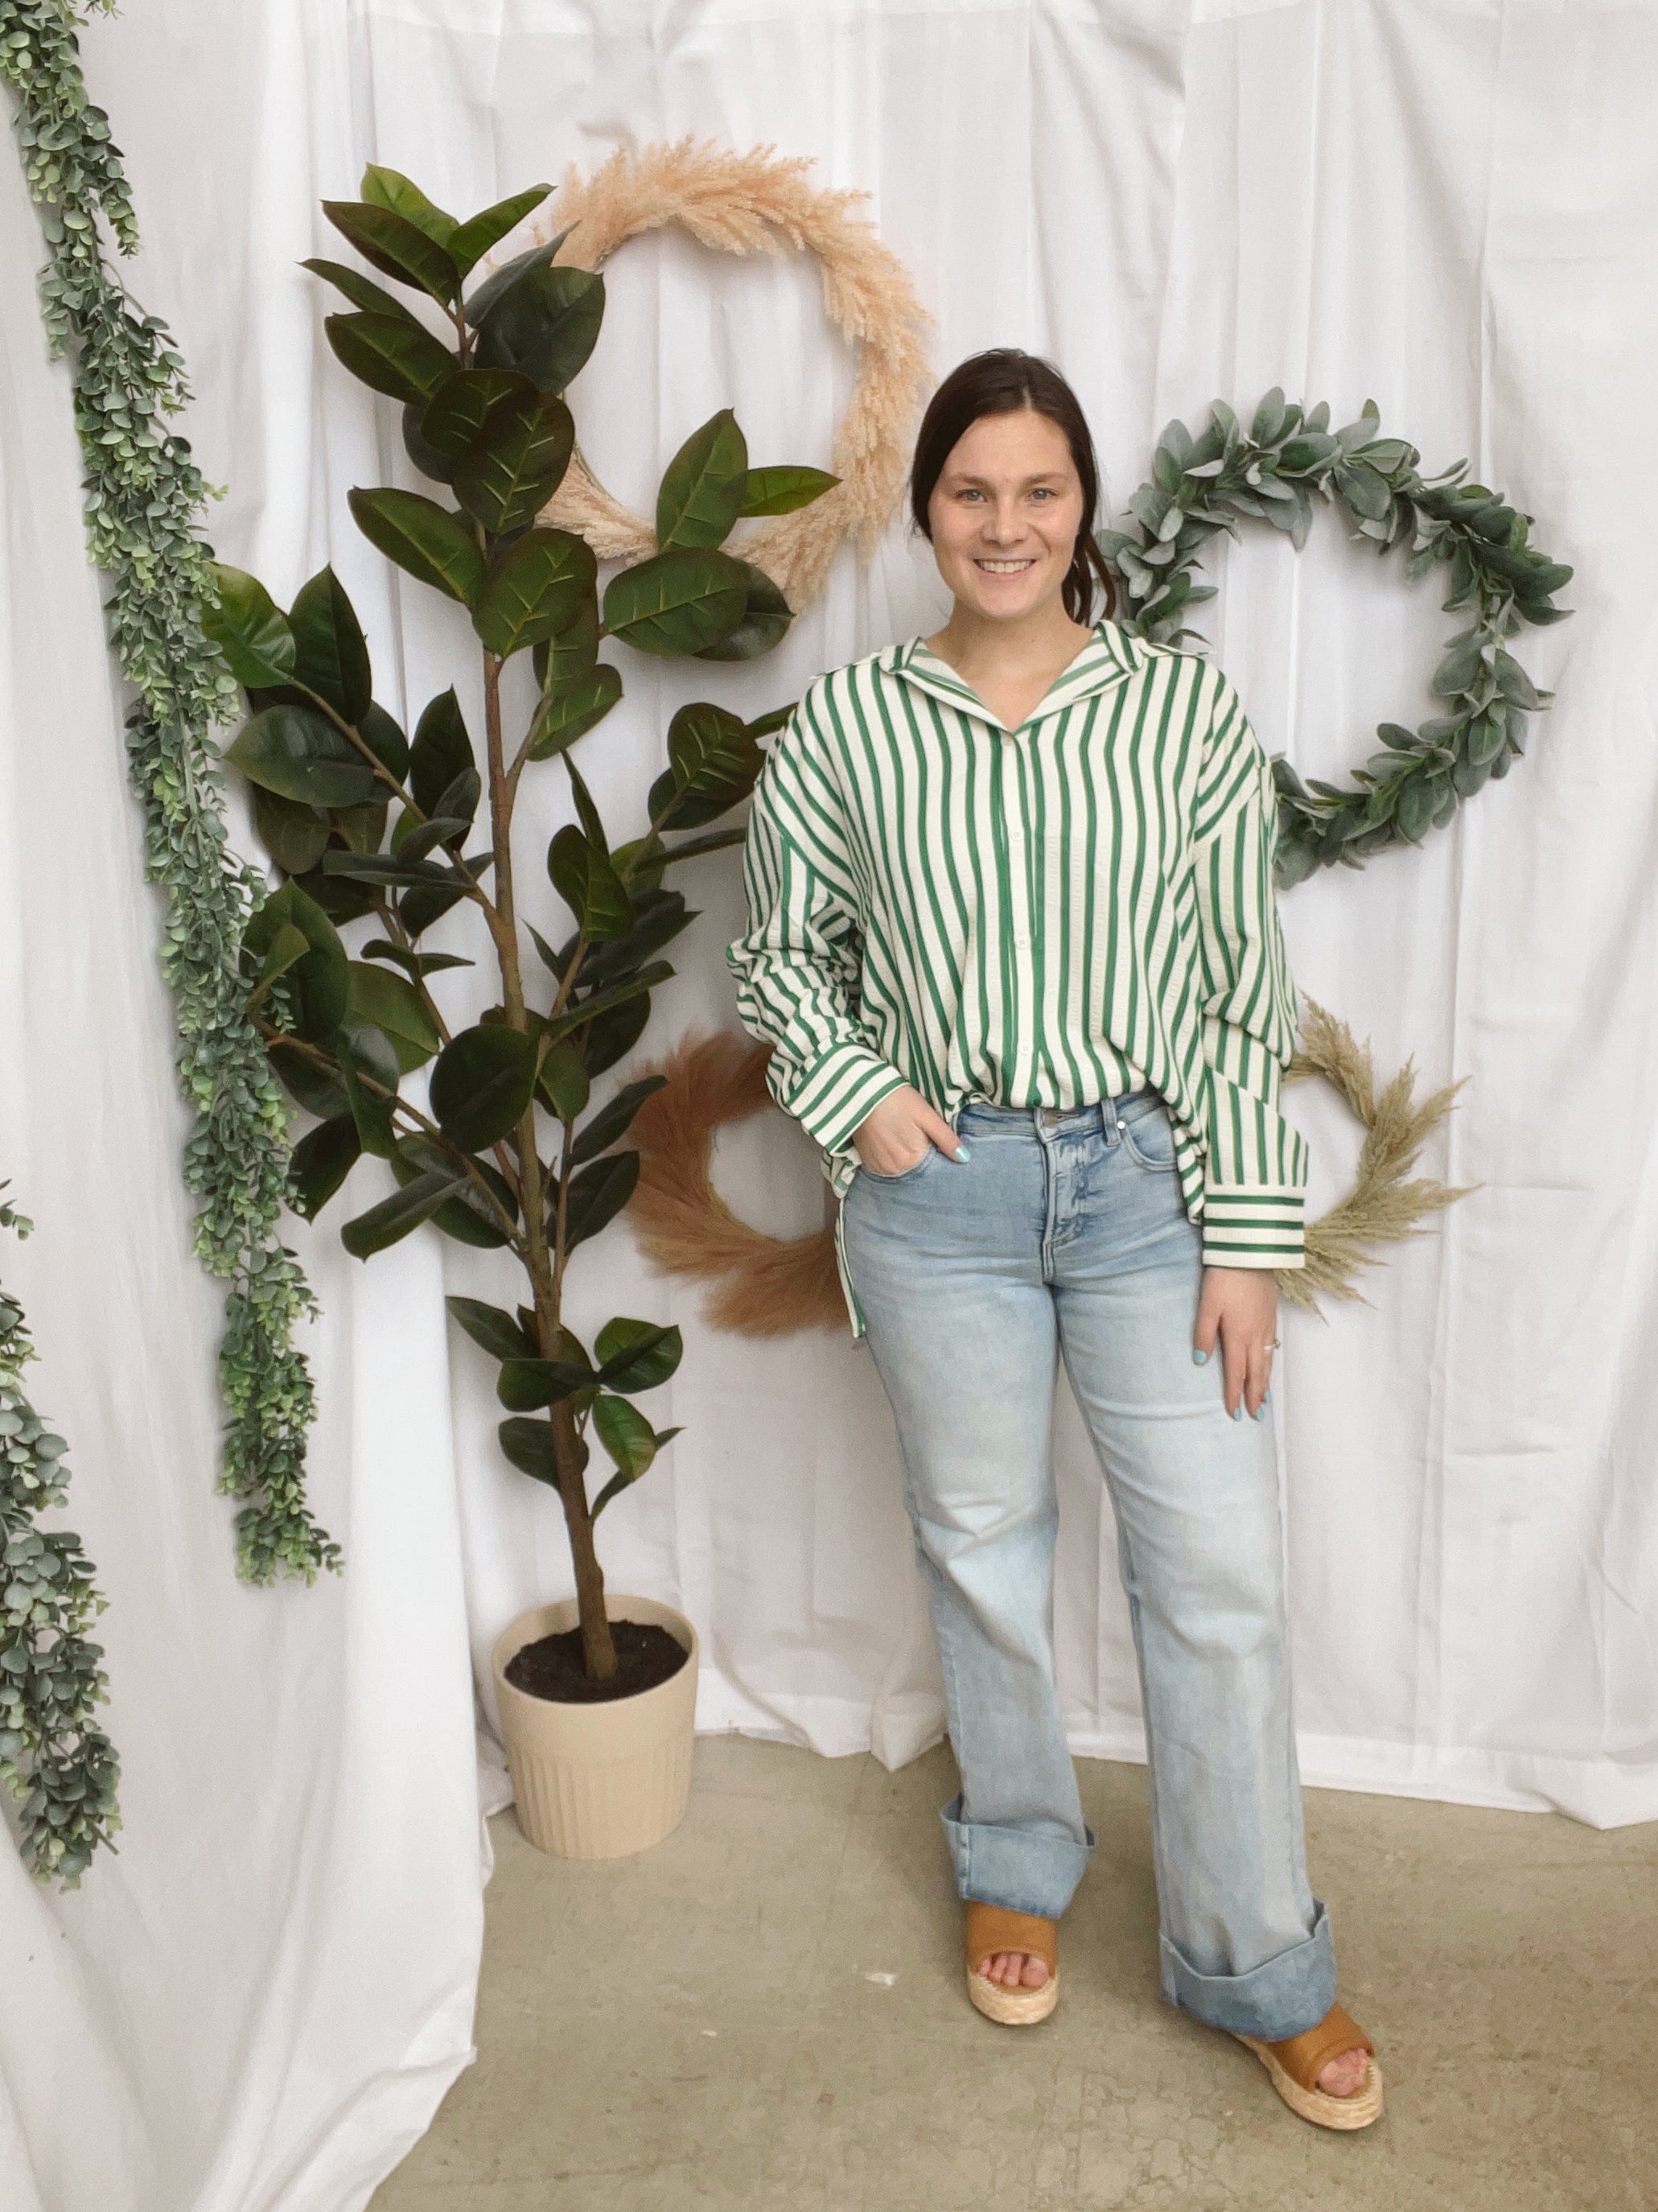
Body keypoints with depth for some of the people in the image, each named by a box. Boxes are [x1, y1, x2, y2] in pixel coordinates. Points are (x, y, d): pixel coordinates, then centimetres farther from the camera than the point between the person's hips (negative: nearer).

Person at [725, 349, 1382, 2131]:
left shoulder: (1185, 704, -3)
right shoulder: (846, 724, -2)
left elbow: (1243, 987, -3)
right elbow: (778, 957, 9)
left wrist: (1247, 1240, -6)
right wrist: (858, 1096, -8)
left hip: (1151, 1179, 0)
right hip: (941, 1190, 1)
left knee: (1220, 1577, 5)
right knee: (982, 1550, 15)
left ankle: (1259, 1966, 27)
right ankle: (1016, 1866, 42)